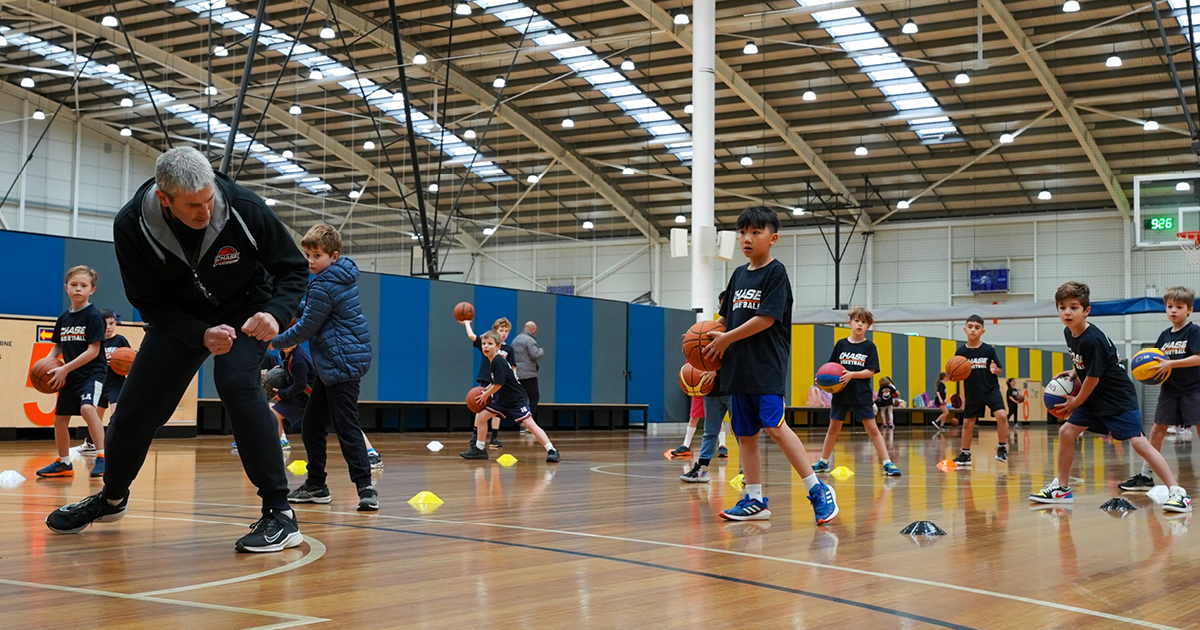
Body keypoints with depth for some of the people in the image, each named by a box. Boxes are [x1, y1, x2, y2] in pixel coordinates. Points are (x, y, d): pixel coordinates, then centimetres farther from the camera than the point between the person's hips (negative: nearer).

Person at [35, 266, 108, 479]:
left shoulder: (93, 316, -12)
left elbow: (93, 350, -17)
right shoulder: (63, 318, 6)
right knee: (60, 419, 13)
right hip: (70, 376, 8)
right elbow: (58, 345, 20)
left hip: (92, 372, -7)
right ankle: (64, 464, 30)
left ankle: (102, 457, -28)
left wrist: (65, 369, -19)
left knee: (87, 408, -32)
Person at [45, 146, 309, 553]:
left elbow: (293, 269, -14)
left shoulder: (244, 208, -28)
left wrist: (276, 313, -35)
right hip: (179, 316, 3)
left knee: (236, 382, -31)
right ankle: (111, 499, 36)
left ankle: (279, 514, -25)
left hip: (244, 310, -2)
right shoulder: (131, 227, -24)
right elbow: (150, 304, -15)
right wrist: (201, 335, -33)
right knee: (135, 407, 2)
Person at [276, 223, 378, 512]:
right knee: (311, 426, 13)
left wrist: (275, 342, 2)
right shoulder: (343, 276, 12)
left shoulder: (324, 287, -17)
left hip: (342, 365, -10)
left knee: (346, 427, -11)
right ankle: (316, 486, 19)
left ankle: (366, 488, -11)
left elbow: (305, 329, -12)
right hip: (331, 365, 10)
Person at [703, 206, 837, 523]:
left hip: (767, 366, -7)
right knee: (745, 434, 7)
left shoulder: (776, 272, -5)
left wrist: (727, 338, -9)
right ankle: (754, 500, 14)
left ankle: (817, 490, -12)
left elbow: (767, 318, -14)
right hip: (738, 367, 8)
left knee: (774, 426, -18)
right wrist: (709, 335, 5)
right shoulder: (739, 274, 16)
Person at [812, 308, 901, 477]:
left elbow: (871, 371, -8)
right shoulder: (841, 344, 4)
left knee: (872, 428, -5)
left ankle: (887, 464, -4)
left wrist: (852, 374, -21)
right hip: (841, 393, 3)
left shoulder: (870, 346, -2)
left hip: (862, 395, -3)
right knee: (833, 428, 13)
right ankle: (823, 462, 25)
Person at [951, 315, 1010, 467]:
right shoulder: (961, 351, -3)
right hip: (973, 393, 2)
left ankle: (1003, 448, -6)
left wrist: (996, 370, -21)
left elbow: (1000, 370, 0)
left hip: (991, 390, -2)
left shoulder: (988, 349, -6)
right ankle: (965, 454, 25)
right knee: (967, 422, 9)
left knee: (1001, 415, -22)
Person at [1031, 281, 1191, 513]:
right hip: (1094, 398, 9)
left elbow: (1093, 379, -18)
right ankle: (1061, 488, 15)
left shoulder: (1093, 340, -26)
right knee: (1066, 431, 4)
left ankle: (1177, 492, -12)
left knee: (1139, 442, -16)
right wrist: (1073, 372, 3)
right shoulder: (1069, 333, 0)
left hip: (1118, 399, -9)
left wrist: (1074, 403, -6)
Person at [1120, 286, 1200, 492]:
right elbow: (1158, 360, 14)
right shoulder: (1165, 335, 11)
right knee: (1157, 430, 6)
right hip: (1169, 390, 6)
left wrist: (1170, 364, -22)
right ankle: (1146, 476, 11)